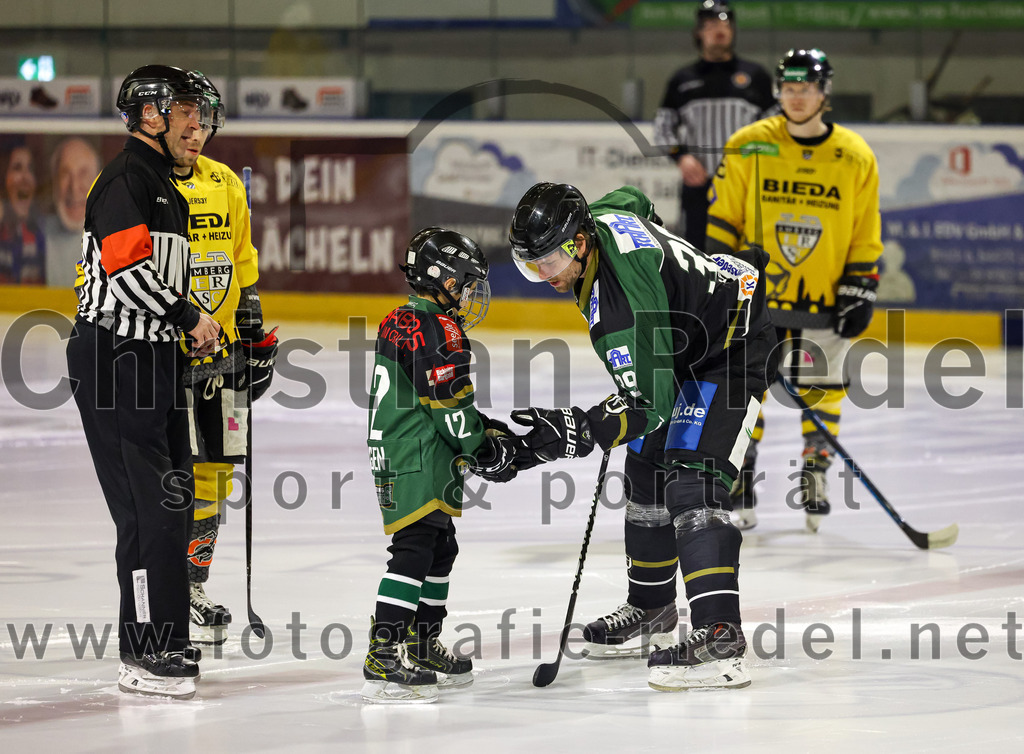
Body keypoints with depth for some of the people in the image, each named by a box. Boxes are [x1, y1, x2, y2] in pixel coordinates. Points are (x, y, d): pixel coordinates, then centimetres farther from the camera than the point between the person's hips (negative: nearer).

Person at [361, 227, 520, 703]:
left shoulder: (401, 324, 19)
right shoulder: (436, 330, -14)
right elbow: (449, 404, -18)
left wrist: (489, 429, 19)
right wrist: (483, 448, -8)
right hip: (414, 463, -11)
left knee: (440, 549, 19)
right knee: (415, 550, -15)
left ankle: (422, 649, 29)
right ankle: (383, 662, -22)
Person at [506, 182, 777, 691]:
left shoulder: (618, 301, -36)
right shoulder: (599, 219, -10)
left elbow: (647, 403, -35)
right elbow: (634, 200, 16)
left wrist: (573, 432, -43)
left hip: (734, 348, -11)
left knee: (691, 485, -24)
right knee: (645, 472, 18)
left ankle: (719, 635, -34)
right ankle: (650, 605, 37)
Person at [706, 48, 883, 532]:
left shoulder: (855, 158, -1)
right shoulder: (748, 148, -3)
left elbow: (866, 235, 5)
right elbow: (722, 220, 3)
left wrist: (859, 291, -1)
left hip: (824, 297, 1)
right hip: (755, 291, -1)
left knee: (821, 389, 2)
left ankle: (814, 477, 17)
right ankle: (738, 483, 8)